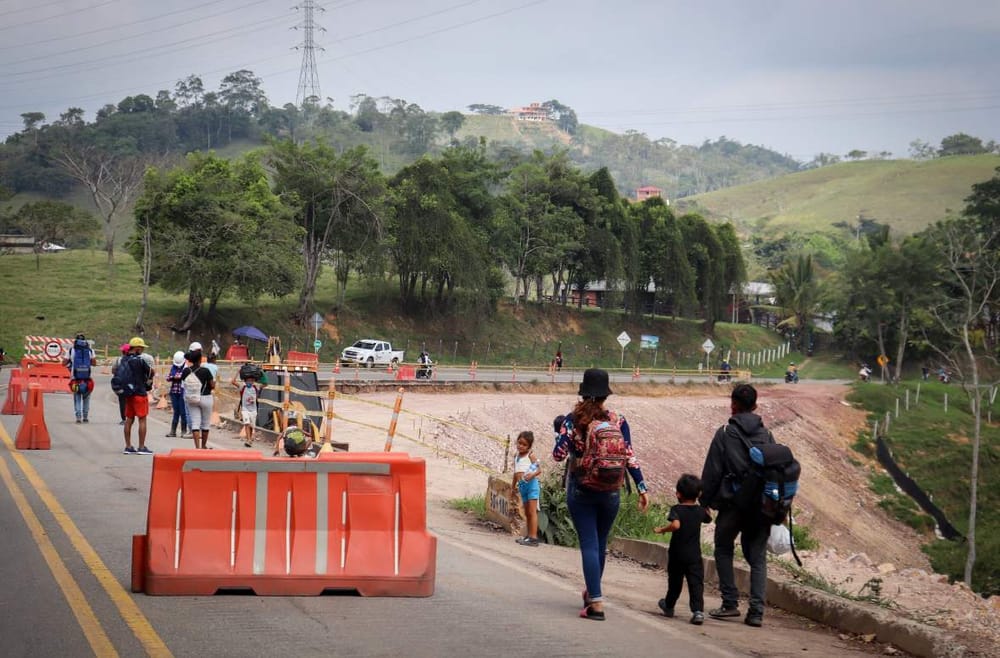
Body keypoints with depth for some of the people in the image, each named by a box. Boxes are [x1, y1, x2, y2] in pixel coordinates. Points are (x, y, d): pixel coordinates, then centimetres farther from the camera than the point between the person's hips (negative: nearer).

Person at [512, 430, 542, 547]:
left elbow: (539, 469, -11)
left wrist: (532, 474, -30)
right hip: (522, 485, 8)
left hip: (531, 484, -8)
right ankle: (528, 536, 19)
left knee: (532, 511, -10)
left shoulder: (530, 455, -6)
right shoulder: (516, 456, 14)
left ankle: (533, 537, -13)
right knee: (527, 513, 13)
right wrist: (513, 485, 26)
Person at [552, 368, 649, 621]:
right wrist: (642, 488, -2)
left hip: (580, 489, -2)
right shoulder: (618, 421, -3)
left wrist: (561, 431, 5)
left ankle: (596, 602, -11)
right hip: (610, 491, 2)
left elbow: (559, 454, -12)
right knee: (600, 543, 19)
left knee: (589, 544, -2)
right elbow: (629, 457, -6)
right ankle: (592, 592, 36)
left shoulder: (573, 420, -8)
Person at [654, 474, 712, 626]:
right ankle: (698, 610, -19)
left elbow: (676, 524, -29)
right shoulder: (701, 511, 2)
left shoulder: (676, 509, -11)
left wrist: (661, 529, -16)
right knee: (696, 583, -4)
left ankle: (669, 606, 35)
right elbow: (708, 518, 24)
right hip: (694, 555, 1)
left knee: (674, 581, 16)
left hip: (677, 553, -1)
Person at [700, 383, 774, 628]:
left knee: (723, 550, 14)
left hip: (732, 502, -3)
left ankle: (730, 603, 7)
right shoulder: (766, 434, 7)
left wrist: (705, 500, 2)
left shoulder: (725, 433, -5)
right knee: (757, 557, 8)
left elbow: (712, 471, -6)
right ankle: (756, 610, -1)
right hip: (761, 504, 3)